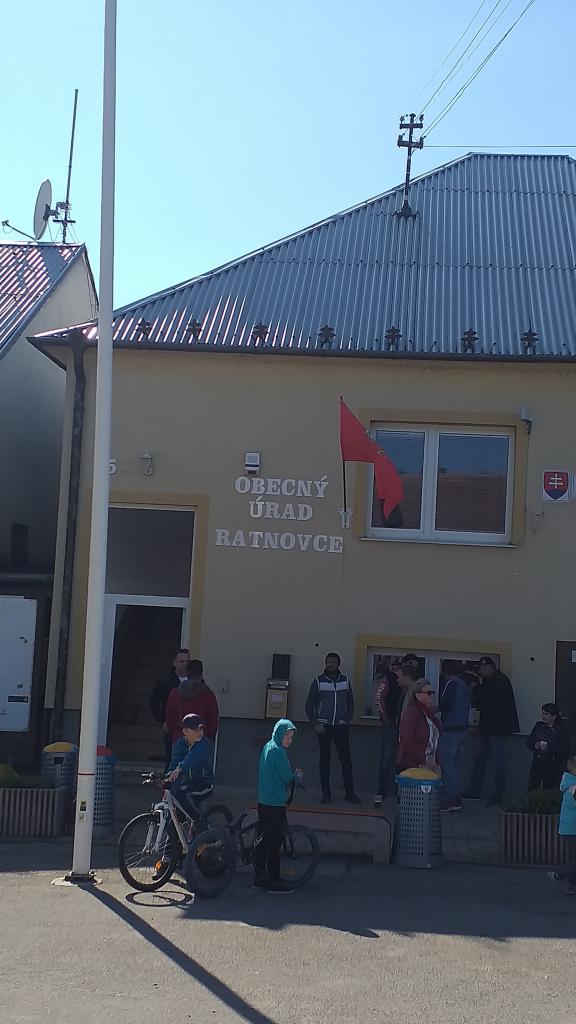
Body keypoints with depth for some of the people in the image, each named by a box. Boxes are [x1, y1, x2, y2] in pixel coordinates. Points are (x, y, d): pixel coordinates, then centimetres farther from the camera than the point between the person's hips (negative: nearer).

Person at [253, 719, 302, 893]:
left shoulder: (267, 747, 11)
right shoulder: (278, 751, -16)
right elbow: (287, 777, -16)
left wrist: (293, 775, 10)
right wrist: (296, 775, 7)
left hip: (263, 801, 9)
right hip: (275, 803, -9)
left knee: (262, 839, 13)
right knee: (274, 842, -4)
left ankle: (259, 878, 21)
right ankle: (274, 882, 0)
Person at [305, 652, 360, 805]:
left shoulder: (345, 681, 6)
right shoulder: (319, 681, 0)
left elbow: (350, 703, 14)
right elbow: (309, 705, 2)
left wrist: (347, 720, 1)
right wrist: (315, 724, -7)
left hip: (341, 727, 1)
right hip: (323, 727, -1)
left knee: (346, 759, -2)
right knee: (324, 760, 4)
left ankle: (349, 793, 5)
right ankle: (326, 794, 10)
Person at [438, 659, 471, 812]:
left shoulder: (450, 684, -12)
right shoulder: (465, 686, 11)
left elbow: (445, 704, -18)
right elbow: (467, 706, 14)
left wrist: (438, 708, 1)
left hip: (450, 730, -8)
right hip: (463, 729, 8)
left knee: (446, 764, -4)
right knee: (457, 764, 13)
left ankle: (451, 799, -6)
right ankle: (457, 798, 16)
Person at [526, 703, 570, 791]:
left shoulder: (561, 730, -10)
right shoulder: (539, 726, 4)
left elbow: (565, 749, -15)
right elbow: (529, 742, 7)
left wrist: (548, 747, -25)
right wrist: (535, 745, -15)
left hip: (553, 767, -4)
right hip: (537, 763, 4)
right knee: (532, 788, 5)